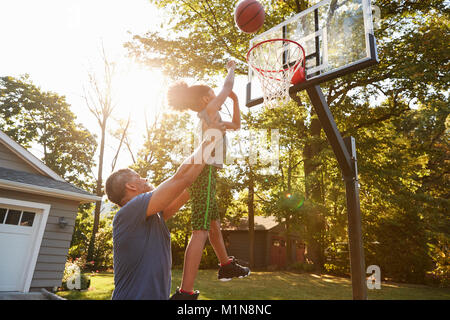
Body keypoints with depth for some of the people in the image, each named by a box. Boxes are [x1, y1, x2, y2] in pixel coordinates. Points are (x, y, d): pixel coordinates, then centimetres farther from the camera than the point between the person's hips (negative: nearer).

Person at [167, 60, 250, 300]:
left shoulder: (210, 118, 26)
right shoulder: (209, 110, 1)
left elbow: (236, 125, 34)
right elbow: (227, 87, 9)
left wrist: (235, 100, 31)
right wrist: (231, 69, 27)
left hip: (203, 172, 10)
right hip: (205, 171, -10)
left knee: (214, 223, 20)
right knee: (201, 229, -17)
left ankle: (226, 266, 38)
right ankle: (185, 292, -19)